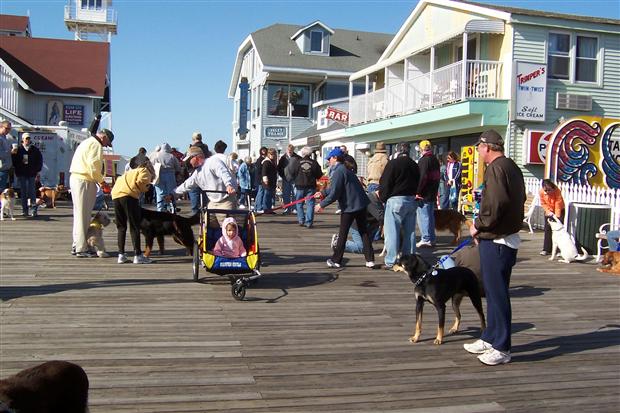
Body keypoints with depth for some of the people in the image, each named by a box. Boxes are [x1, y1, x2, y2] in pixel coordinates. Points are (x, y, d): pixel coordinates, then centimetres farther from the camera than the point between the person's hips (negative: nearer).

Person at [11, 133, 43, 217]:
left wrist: (37, 170, 4)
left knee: (32, 191, -3)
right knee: (23, 192, 4)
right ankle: (24, 210, 8)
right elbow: (14, 160, 6)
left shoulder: (35, 149, 5)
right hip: (21, 174, 0)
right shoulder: (18, 149, 2)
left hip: (31, 173, 0)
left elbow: (40, 160, 10)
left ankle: (33, 210, 0)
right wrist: (17, 169, -5)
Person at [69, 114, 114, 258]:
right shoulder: (96, 144, -10)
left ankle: (77, 246, 22)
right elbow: (93, 165, -19)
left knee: (79, 214, 15)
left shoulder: (86, 142, 24)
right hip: (85, 181, -10)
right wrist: (101, 181, -11)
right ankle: (82, 249, -4)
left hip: (76, 178, 10)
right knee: (83, 215, -7)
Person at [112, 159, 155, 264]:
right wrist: (144, 189, 11)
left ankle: (121, 255, 12)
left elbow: (120, 180, 26)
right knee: (134, 227, -2)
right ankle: (138, 255, -3)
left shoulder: (131, 172, 37)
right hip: (128, 194, -7)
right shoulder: (145, 171, 14)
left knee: (121, 227, 13)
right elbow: (140, 181, -6)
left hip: (115, 194, 7)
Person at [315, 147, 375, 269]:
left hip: (349, 206, -9)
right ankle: (370, 260, 12)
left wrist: (322, 204, -9)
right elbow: (335, 188, 27)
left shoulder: (338, 172, -14)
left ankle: (336, 260, 13)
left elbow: (335, 193, -18)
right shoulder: (345, 169, 16)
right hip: (361, 204, 9)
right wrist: (323, 192, 29)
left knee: (342, 234, 3)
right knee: (364, 232, 11)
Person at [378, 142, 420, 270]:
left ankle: (390, 261, -2)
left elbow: (385, 183, -10)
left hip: (396, 200, -6)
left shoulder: (393, 163, -10)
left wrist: (383, 197, 3)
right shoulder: (414, 165, 9)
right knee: (409, 231, 12)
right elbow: (418, 184, 17)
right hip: (411, 200, 7)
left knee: (392, 231, -2)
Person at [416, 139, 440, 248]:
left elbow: (422, 177, -21)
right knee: (430, 216, 14)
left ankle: (425, 239, -4)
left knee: (423, 216, -4)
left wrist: (418, 192, -18)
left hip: (424, 194, -9)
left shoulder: (423, 160, -14)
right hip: (433, 193, 9)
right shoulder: (435, 160, 15)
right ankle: (431, 239, 19)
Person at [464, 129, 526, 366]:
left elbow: (495, 205, -27)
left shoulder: (496, 168, -16)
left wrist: (478, 226, -10)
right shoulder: (512, 167, 15)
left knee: (497, 294, -3)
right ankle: (490, 339, 30)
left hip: (496, 241, -11)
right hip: (508, 237, 11)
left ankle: (501, 349, 5)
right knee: (494, 292, 18)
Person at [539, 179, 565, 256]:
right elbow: (543, 203, -8)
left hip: (559, 210, -3)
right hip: (548, 211, 3)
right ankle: (546, 249, 6)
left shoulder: (557, 191, -28)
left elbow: (558, 205, -27)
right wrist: (548, 212, -22)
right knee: (547, 229, 1)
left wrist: (557, 217, -32)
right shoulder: (541, 192, -20)